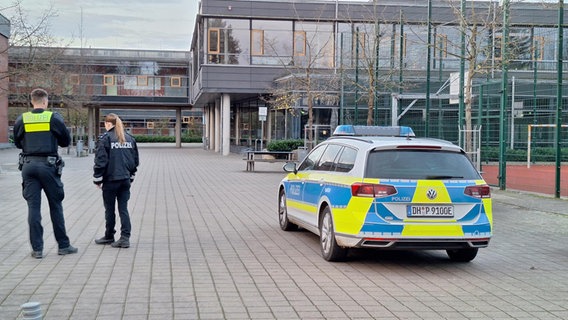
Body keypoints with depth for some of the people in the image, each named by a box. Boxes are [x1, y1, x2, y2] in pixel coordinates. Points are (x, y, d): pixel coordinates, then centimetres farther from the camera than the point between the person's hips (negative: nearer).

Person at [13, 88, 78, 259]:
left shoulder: (21, 120, 3)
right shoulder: (54, 118, -4)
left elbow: (17, 143, 13)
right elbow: (66, 141, 4)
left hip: (28, 165, 2)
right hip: (48, 165, -2)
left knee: (33, 207, 4)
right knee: (55, 206, 8)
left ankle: (37, 248, 4)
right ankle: (63, 245, 13)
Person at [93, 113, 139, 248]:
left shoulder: (105, 138, -9)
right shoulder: (130, 138, 9)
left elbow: (100, 161, -12)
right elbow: (135, 160, 12)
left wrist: (97, 179, -3)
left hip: (110, 180, -5)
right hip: (125, 180, 5)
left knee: (109, 209, 9)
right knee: (123, 209, 6)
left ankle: (109, 236, 21)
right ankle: (125, 238, 0)